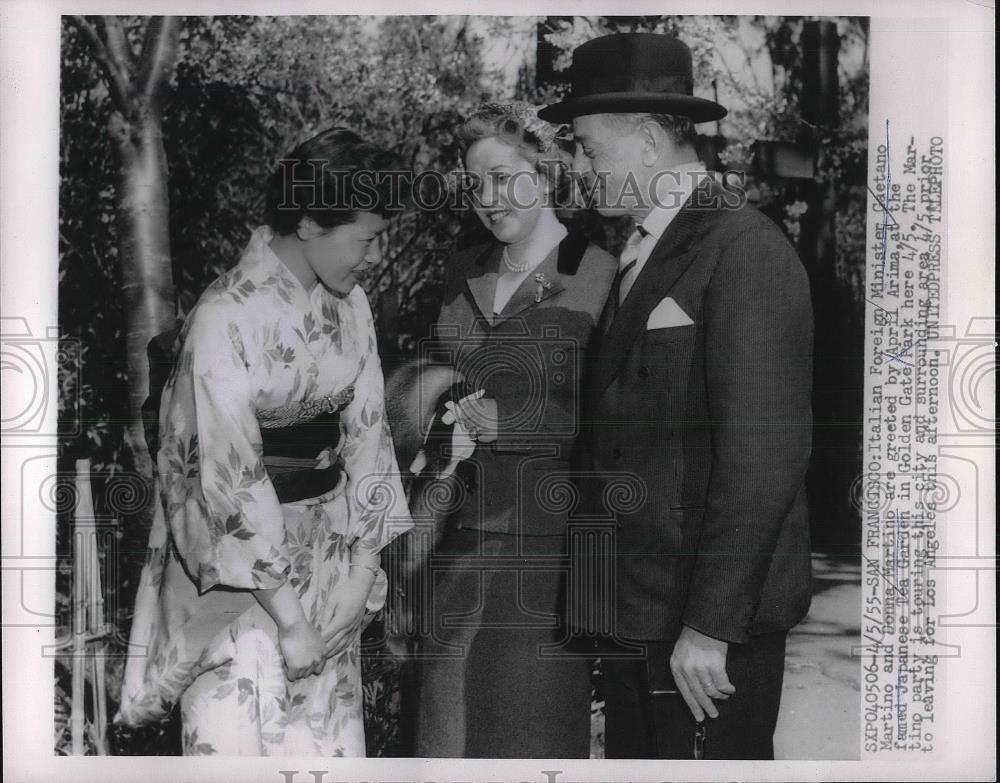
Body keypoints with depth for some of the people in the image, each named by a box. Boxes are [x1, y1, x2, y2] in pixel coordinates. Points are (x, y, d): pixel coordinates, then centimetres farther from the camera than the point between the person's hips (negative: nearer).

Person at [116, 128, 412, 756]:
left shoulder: (350, 306, 2)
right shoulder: (225, 317, -17)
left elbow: (366, 431, 5)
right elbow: (231, 475, -20)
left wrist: (366, 560, -1)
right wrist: (288, 613, -19)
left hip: (328, 547, 6)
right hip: (239, 560, -5)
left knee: (329, 732, 12)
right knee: (238, 734, 2)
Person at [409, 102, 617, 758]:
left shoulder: (595, 273, -7)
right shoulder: (465, 273, 12)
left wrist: (501, 421, -13)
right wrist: (448, 426, 2)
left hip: (545, 536, -5)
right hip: (462, 533, 5)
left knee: (535, 722, 5)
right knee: (448, 716, 10)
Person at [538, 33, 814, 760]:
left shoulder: (743, 248, -14)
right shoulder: (643, 254, 13)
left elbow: (765, 449, -20)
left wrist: (710, 625, -20)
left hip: (708, 621, -8)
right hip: (638, 610, 8)